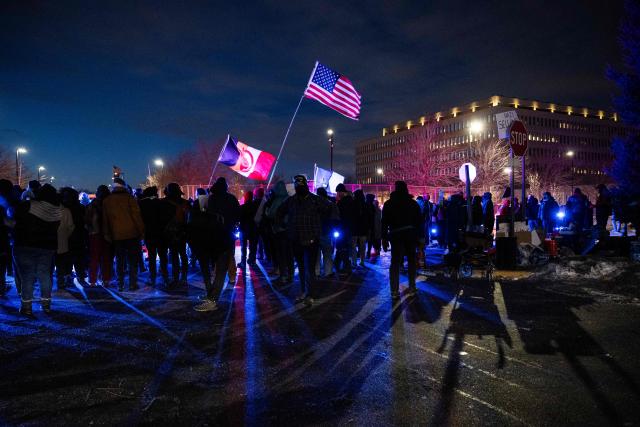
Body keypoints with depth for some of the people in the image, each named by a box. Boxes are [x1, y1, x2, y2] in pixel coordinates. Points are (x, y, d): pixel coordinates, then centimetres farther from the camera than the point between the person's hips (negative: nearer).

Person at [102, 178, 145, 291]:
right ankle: (132, 284, 3)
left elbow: (105, 219, 10)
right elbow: (136, 215, -9)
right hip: (131, 233, -3)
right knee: (132, 260, 5)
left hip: (116, 235, 3)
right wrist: (141, 230, -3)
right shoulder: (129, 198, -6)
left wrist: (107, 234, 17)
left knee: (119, 261, 12)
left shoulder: (107, 201, 6)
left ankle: (120, 285, 13)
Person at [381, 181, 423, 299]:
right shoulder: (413, 203, 5)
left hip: (396, 236, -1)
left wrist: (384, 238, 3)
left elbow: (384, 222, 0)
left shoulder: (388, 204, 2)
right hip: (411, 235, 1)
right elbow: (419, 221, 4)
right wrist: (420, 236, 7)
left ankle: (394, 291, -5)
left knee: (395, 262, 0)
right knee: (412, 261, 12)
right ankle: (412, 288, 14)